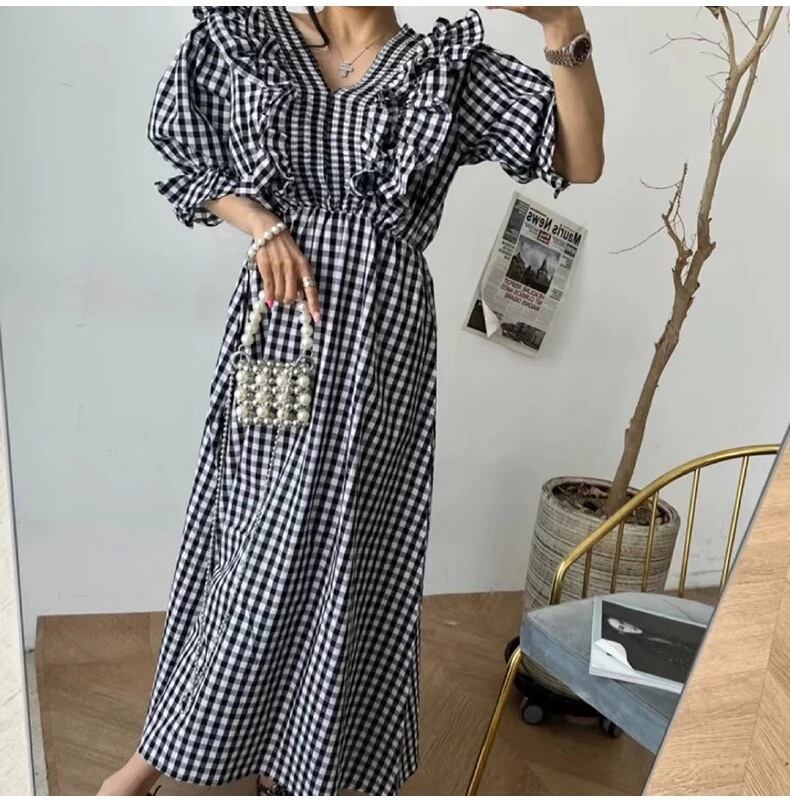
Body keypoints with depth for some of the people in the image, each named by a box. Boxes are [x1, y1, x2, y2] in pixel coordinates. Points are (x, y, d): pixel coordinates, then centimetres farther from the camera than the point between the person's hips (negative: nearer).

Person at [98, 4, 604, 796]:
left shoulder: (450, 65, 2)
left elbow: (581, 161, -6)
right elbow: (186, 161, 12)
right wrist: (260, 225, -6)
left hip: (380, 342, 0)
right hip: (276, 328, 1)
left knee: (343, 548, 8)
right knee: (248, 541, 9)